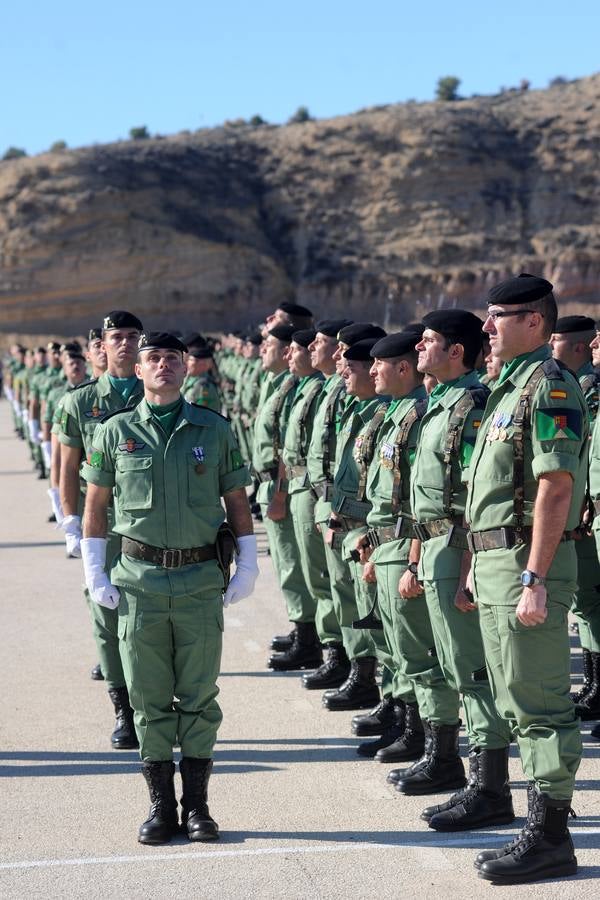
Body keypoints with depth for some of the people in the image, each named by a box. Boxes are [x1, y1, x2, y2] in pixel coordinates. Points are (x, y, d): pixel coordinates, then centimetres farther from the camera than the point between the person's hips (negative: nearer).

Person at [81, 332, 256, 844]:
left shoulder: (215, 430, 4)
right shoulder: (115, 432, 3)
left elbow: (237, 501, 9)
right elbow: (95, 506, 8)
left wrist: (247, 565, 3)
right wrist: (94, 572, 3)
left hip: (201, 579, 0)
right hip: (139, 580, 0)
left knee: (199, 697, 4)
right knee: (149, 699, 5)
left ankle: (197, 804, 14)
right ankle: (161, 806, 14)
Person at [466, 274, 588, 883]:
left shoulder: (549, 386, -13)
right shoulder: (509, 388, 17)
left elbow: (557, 488, -21)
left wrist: (534, 579, -24)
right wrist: (480, 565, 21)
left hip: (526, 562, -10)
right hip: (496, 560, 10)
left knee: (538, 704, -5)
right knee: (518, 702, 15)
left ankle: (550, 837, 1)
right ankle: (543, 816, 23)